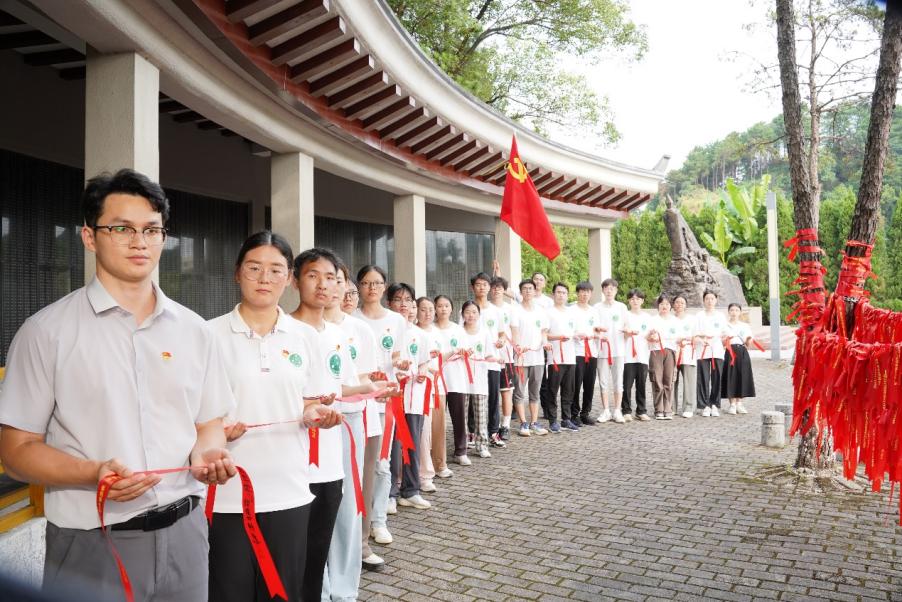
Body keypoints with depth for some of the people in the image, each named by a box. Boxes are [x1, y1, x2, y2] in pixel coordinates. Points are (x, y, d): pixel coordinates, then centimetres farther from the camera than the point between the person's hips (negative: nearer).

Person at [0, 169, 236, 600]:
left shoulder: (193, 330, 5)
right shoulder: (47, 331, -5)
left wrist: (207, 454, -10)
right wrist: (95, 473, -21)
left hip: (184, 534, 4)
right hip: (92, 546, -3)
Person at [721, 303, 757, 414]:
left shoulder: (745, 326, 13)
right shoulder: (725, 326, 6)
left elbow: (748, 344, 13)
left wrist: (748, 341, -9)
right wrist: (726, 340, -16)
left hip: (742, 352, 2)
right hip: (730, 352, -2)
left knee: (742, 377, 1)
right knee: (731, 377, -5)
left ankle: (739, 403, 10)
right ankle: (732, 404, 1)